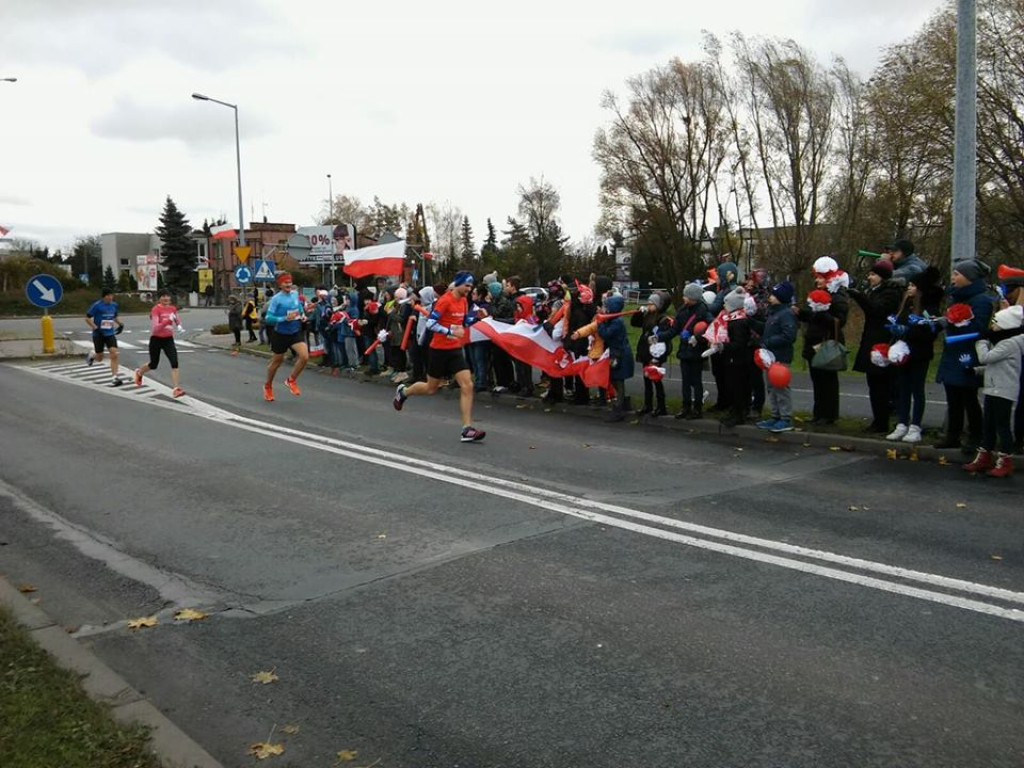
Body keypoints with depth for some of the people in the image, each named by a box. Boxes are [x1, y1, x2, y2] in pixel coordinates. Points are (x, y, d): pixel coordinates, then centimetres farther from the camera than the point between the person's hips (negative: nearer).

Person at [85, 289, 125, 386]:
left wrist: (120, 324, 5)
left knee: (114, 354, -14)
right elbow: (87, 318, -8)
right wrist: (96, 328, -18)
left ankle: (114, 377, -10)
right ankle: (92, 355, 44)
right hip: (98, 334, -3)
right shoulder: (97, 305, -11)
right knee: (100, 358, 6)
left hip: (110, 334, 3)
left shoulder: (114, 305, 4)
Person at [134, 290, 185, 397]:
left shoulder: (173, 308, 1)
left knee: (174, 362, -16)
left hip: (168, 339, 4)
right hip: (156, 339, -4)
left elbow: (177, 320, 20)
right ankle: (139, 373, 47)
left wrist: (179, 326, -3)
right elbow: (155, 328, -25)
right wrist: (168, 321, -36)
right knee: (153, 365, 12)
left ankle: (176, 389, -19)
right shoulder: (156, 309, -16)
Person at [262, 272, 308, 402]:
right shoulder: (276, 299, -15)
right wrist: (285, 318, -27)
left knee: (304, 356, -17)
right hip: (280, 334, -4)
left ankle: (291, 380, 8)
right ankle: (268, 386, 37)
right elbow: (269, 318, -18)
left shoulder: (295, 294, 0)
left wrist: (303, 315, 4)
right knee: (277, 361, 12)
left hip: (296, 332, 4)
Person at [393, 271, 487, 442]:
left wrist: (477, 317, 1)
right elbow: (430, 323, -20)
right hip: (440, 349, -6)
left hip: (456, 349, 6)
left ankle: (467, 429, -10)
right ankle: (403, 391, 41)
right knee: (431, 388, 10)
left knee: (467, 386, -9)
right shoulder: (445, 300, -17)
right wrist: (450, 332, -28)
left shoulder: (463, 301, 6)